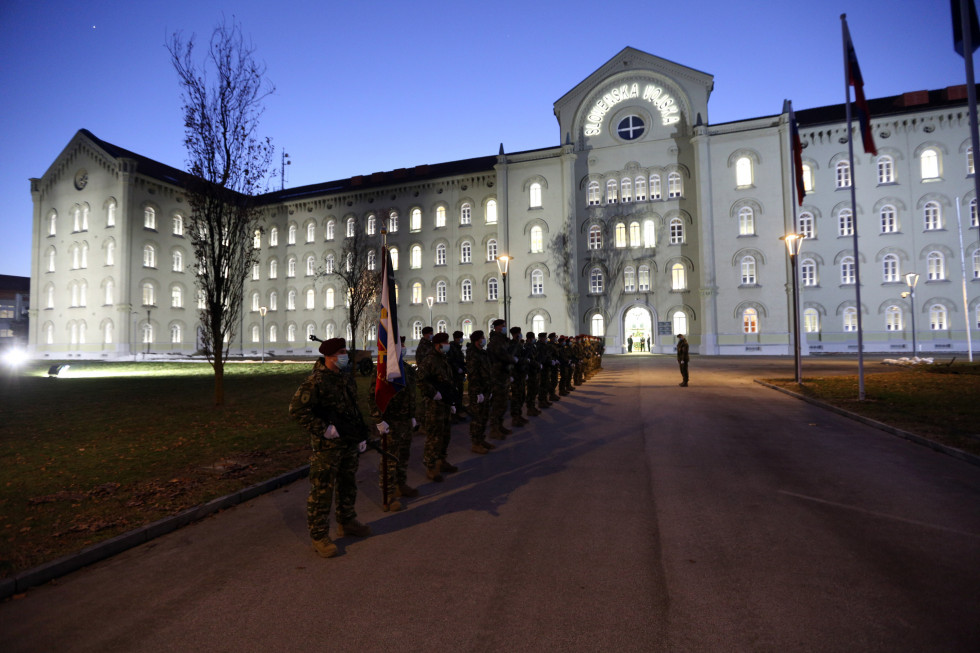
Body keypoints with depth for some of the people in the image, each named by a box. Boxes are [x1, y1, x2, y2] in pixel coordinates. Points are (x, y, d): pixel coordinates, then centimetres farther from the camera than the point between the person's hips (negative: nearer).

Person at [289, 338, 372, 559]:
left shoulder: (347, 378, 9)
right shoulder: (316, 381, -18)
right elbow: (296, 408, -22)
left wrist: (361, 435, 16)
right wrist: (323, 429, -22)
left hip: (349, 443, 8)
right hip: (327, 445, -8)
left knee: (348, 485, 20)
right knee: (322, 490, 0)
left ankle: (346, 523, 38)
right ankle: (319, 536, 14)